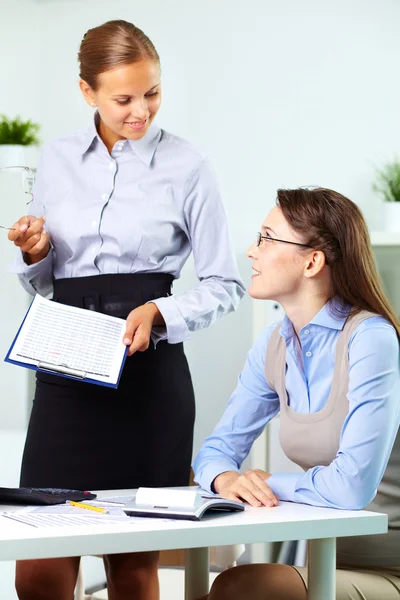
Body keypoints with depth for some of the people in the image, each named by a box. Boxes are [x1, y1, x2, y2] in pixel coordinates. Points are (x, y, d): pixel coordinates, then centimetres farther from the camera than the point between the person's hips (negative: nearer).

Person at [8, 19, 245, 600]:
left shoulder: (187, 166, 0)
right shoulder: (57, 161, 10)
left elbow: (225, 284, 3)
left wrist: (160, 312, -14)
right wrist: (34, 253, -3)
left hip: (149, 373, -3)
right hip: (65, 374, 3)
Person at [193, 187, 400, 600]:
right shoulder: (274, 345, 4)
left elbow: (352, 485, -27)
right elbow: (217, 449, 9)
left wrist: (268, 483, -10)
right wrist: (226, 479, -14)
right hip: (325, 559, 6)